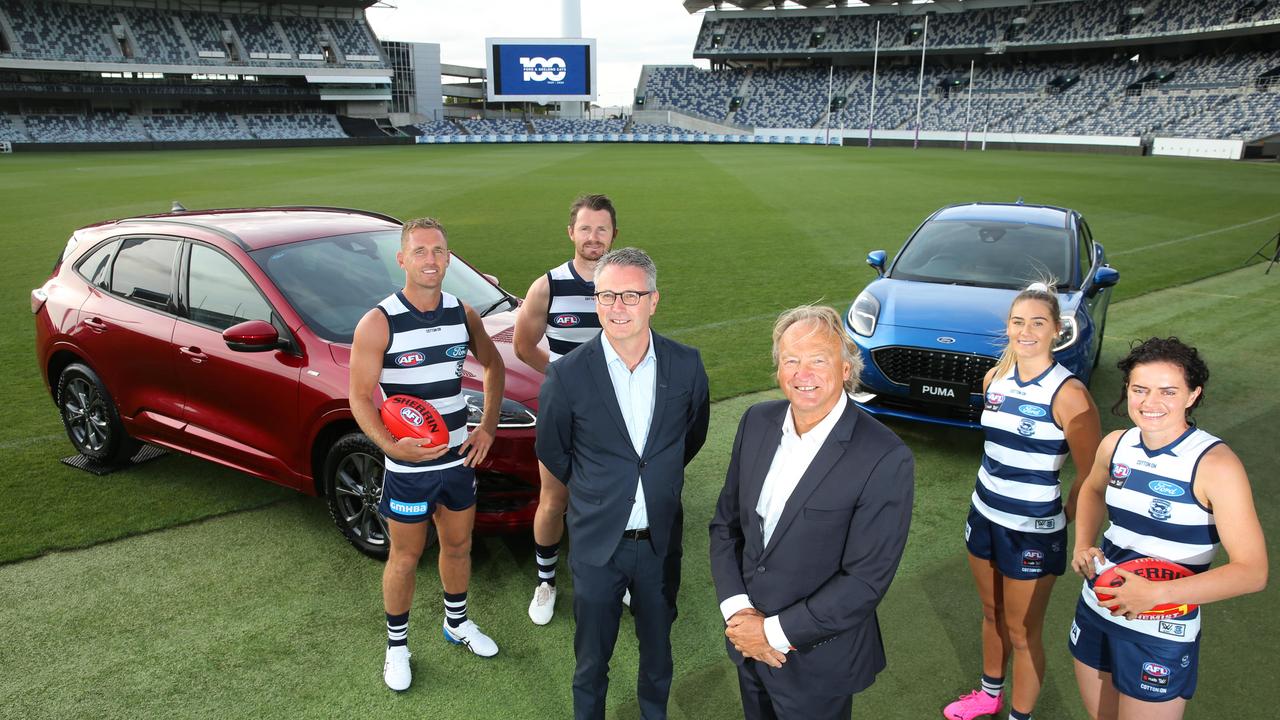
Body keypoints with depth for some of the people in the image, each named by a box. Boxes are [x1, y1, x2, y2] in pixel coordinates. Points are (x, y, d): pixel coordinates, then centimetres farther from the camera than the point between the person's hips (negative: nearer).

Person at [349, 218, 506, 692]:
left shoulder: (463, 314, -2)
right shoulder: (379, 324, -16)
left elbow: (492, 365, 13)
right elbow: (361, 397, -15)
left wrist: (488, 426, 3)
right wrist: (391, 445, -31)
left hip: (459, 459, 5)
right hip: (408, 468, -4)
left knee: (459, 546, 20)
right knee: (405, 559, 11)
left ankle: (458, 623, 44)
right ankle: (396, 645, 32)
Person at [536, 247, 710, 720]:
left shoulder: (686, 365, -10)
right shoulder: (567, 375, -17)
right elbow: (551, 451, 0)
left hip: (661, 540, 2)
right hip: (596, 542, -2)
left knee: (657, 648, 22)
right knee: (592, 658, 17)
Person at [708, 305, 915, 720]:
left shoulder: (886, 461, -22)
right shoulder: (757, 422, -4)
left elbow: (867, 579, -20)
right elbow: (726, 522, 2)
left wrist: (776, 631, -18)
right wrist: (736, 609, -10)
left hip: (817, 661, -5)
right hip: (747, 641, 5)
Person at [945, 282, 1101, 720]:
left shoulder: (1067, 393, -20)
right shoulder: (994, 380, 0)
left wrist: (1060, 519, -7)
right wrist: (996, 491, 14)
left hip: (1032, 531, -6)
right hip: (984, 515, 6)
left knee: (1023, 632, 10)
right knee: (992, 612, 24)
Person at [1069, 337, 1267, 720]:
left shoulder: (1215, 464, -20)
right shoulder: (1116, 445, -3)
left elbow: (1252, 571, -21)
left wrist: (1156, 594, -29)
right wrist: (1083, 545, 2)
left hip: (1161, 635, -5)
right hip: (1094, 610, 5)